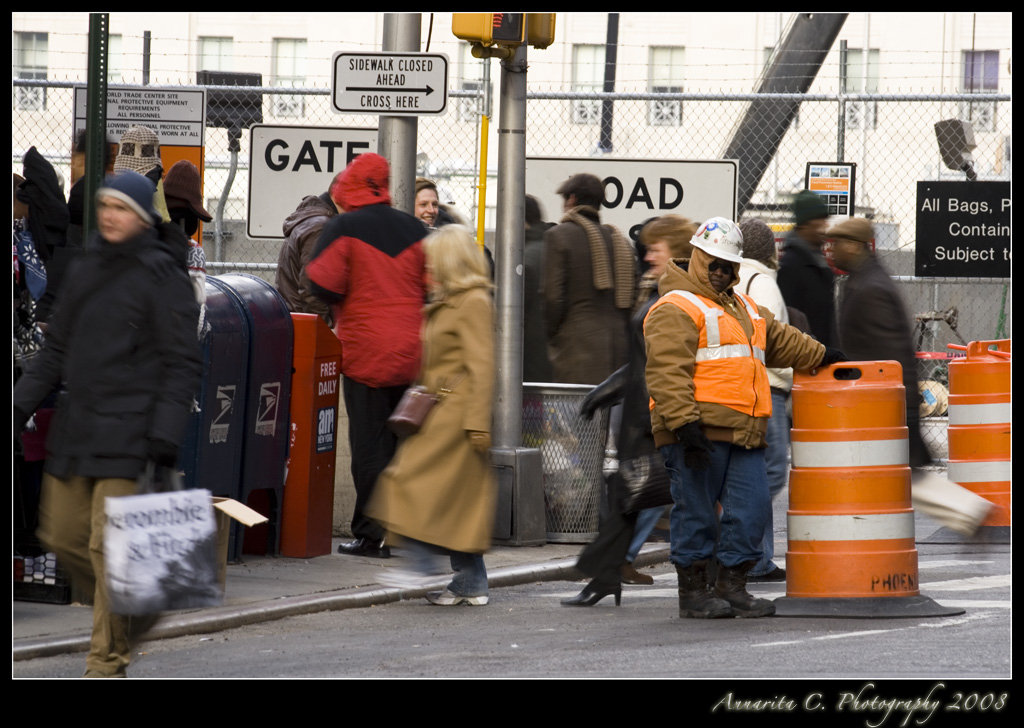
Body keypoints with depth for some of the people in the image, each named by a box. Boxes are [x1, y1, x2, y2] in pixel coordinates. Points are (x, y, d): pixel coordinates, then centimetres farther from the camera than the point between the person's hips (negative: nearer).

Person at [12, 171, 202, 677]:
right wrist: (22, 403, 10)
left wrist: (166, 433, -16)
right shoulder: (87, 271, 13)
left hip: (127, 432, -7)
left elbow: (183, 364, -8)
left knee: (109, 543, -10)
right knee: (61, 536, 8)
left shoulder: (162, 277, -6)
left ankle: (107, 660, -2)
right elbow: (57, 349, 20)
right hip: (76, 426, 7)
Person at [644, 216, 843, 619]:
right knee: (696, 510, -4)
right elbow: (667, 371, -15)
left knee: (750, 510, 4)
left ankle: (731, 586, 12)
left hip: (744, 432, 8)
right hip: (699, 431, -8)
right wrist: (685, 422, -23)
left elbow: (779, 340, 40)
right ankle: (693, 592, 3)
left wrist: (821, 356, 42)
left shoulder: (745, 308, 25)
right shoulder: (675, 309, -5)